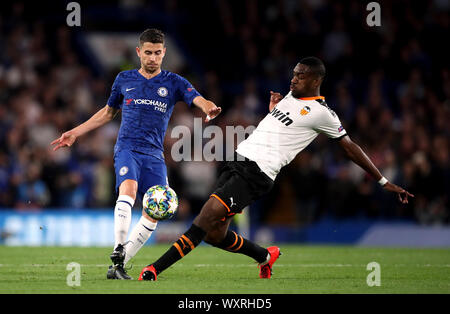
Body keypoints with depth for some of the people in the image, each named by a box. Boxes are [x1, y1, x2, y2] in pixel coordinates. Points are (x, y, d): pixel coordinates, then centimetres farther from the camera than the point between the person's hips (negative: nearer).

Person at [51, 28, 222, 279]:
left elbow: (200, 101, -8)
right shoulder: (124, 80, 12)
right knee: (128, 189, -31)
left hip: (155, 155, 1)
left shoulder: (174, 83, 8)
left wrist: (210, 110, -33)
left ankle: (118, 267, -1)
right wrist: (75, 133, 22)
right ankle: (118, 252, -37)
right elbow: (108, 112, 25)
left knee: (155, 212, -9)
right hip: (127, 148, -1)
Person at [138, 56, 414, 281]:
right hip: (237, 161, 8)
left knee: (204, 222, -20)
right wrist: (273, 108, 13)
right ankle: (266, 256, 30)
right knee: (214, 235, 5)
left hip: (256, 175, -8)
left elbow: (351, 148, 2)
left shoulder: (321, 113, -4)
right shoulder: (292, 96, 19)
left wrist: (385, 182, 4)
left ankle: (153, 271, -21)